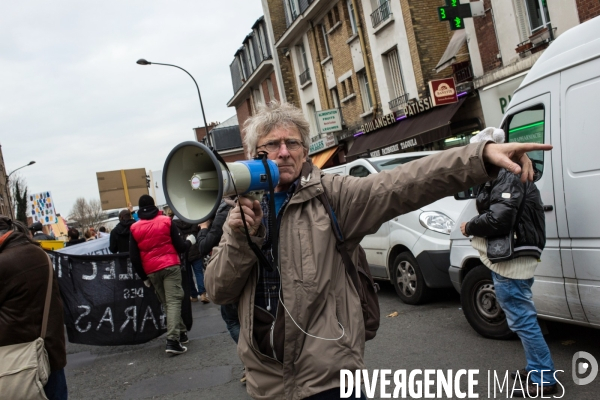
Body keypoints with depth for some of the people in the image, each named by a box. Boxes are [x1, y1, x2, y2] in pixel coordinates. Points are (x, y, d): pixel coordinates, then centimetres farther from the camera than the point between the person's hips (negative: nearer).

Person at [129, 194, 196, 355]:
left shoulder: (135, 229, 5)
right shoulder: (166, 221, 0)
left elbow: (134, 257, 3)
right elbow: (180, 247, -1)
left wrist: (143, 277, 13)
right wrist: (189, 241, 20)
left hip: (152, 271, 3)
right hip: (170, 266, -3)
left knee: (166, 303, 17)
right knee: (174, 301, -7)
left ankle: (181, 332, 23)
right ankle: (172, 340, -19)